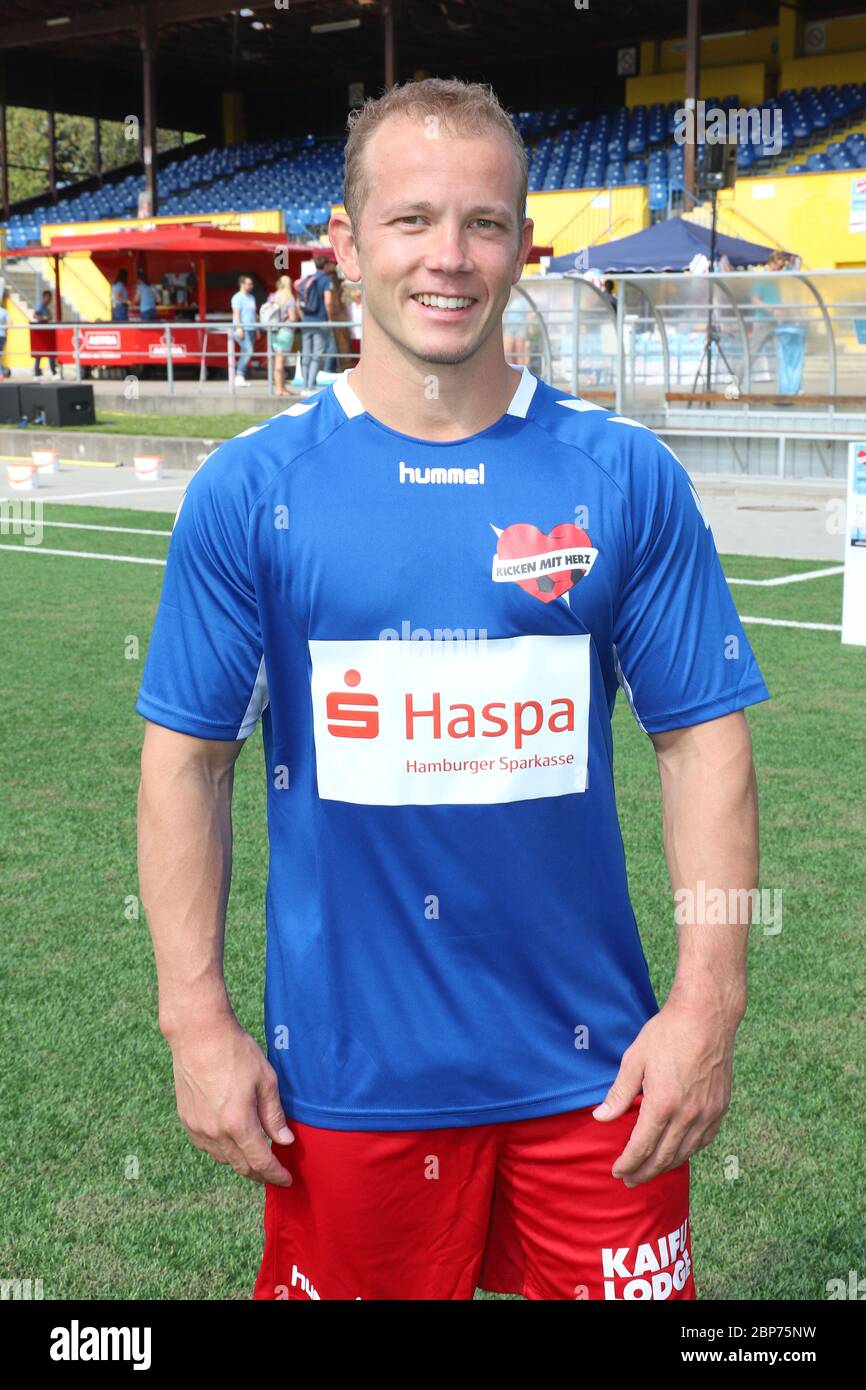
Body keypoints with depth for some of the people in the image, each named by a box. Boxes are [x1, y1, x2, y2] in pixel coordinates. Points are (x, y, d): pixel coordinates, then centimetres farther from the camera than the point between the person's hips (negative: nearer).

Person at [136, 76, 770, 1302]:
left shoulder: (626, 476, -3)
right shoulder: (249, 489, -4)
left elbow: (704, 738, -1)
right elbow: (187, 758, 0)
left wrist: (708, 1002, -6)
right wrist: (197, 1018, -4)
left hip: (593, 1072, 1)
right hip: (344, 1073, 0)